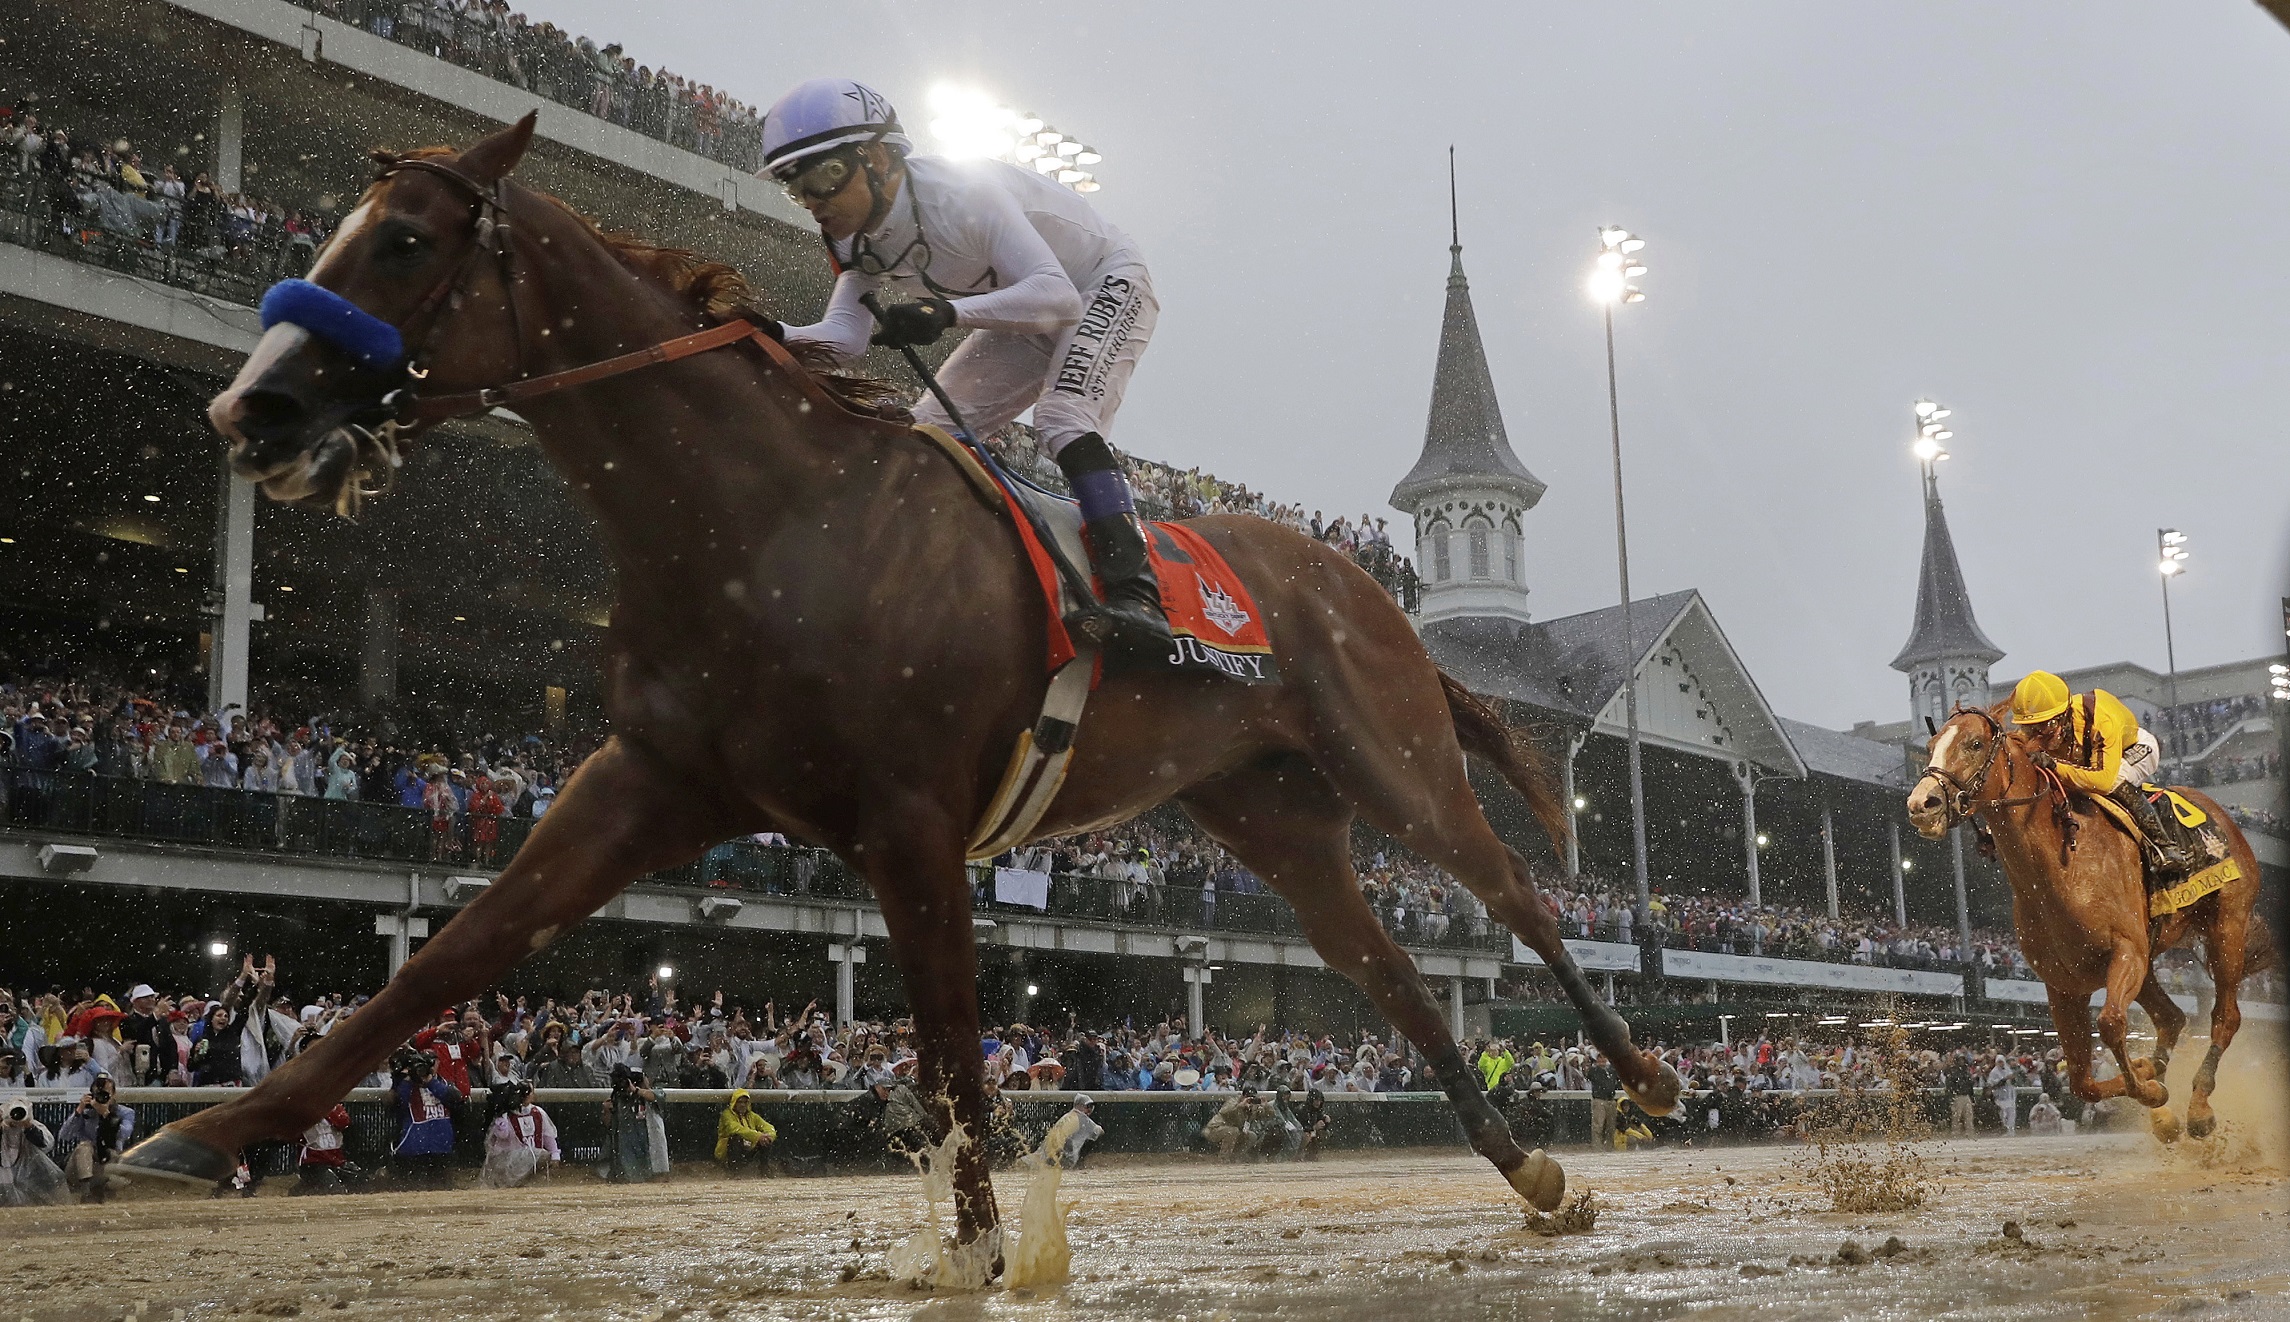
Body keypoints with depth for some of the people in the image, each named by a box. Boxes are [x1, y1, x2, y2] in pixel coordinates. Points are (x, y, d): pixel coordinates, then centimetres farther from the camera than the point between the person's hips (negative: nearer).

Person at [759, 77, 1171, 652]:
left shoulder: (957, 193, -34)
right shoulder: (856, 236, -10)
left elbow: (1056, 295, -42)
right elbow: (843, 338, -19)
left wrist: (946, 313, -55)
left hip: (1105, 286, -8)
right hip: (1025, 319, 8)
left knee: (1062, 415, -31)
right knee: (929, 433, -3)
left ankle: (1135, 595, -40)